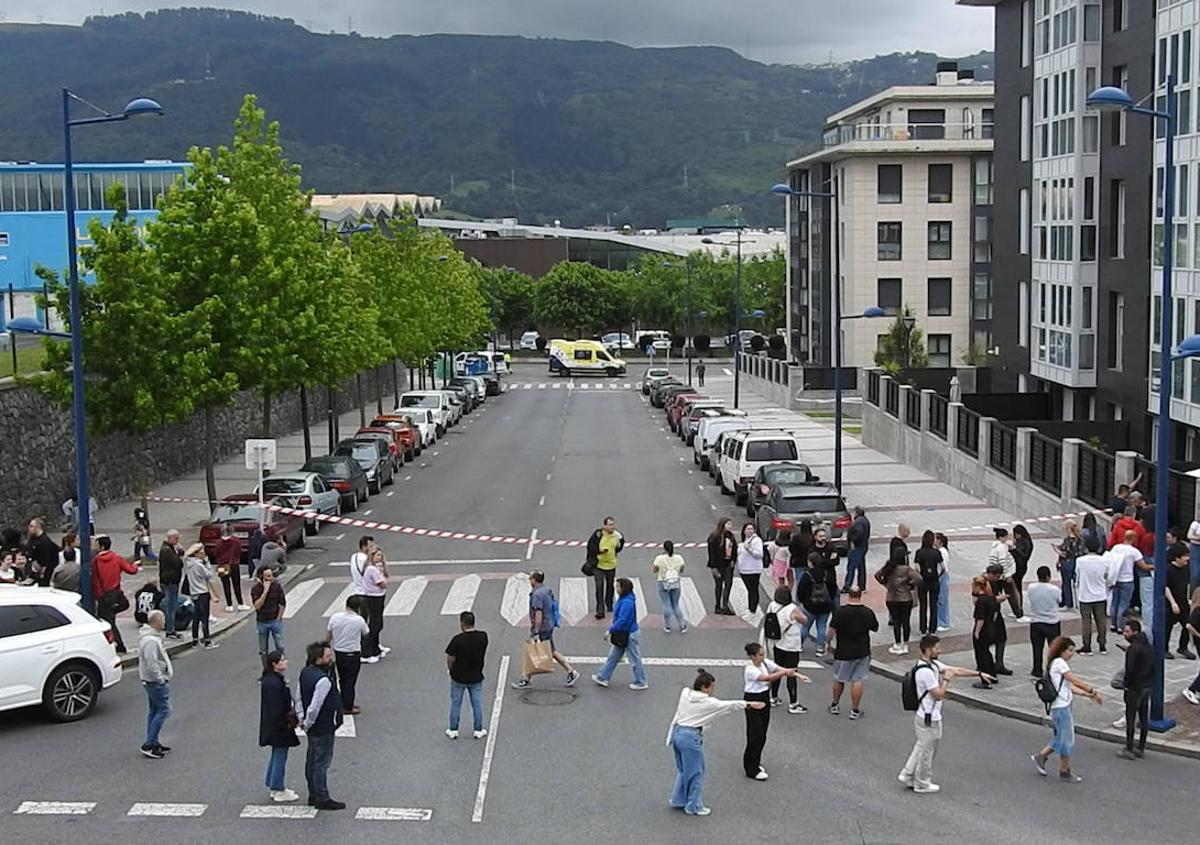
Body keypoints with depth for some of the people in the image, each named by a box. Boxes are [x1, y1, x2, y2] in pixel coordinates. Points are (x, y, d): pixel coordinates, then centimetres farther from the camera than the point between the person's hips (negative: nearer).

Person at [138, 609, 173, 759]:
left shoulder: (151, 636, 10)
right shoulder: (150, 641, -24)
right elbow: (151, 664, -28)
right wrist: (161, 679, -18)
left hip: (152, 681, 11)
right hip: (156, 681, -11)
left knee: (154, 711, 16)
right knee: (163, 710, -6)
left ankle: (153, 743, 24)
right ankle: (149, 745, -6)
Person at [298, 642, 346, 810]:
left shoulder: (305, 672, 2)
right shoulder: (323, 680, -28)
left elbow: (299, 697, 9)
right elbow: (314, 707, -28)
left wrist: (301, 717, 8)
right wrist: (308, 723, -14)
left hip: (313, 727, 9)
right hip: (323, 728, -9)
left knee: (312, 761, 18)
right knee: (322, 762, 1)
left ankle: (313, 795, 30)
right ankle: (322, 798, 10)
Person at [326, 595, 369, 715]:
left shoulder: (335, 617, -9)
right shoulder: (359, 620, -17)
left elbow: (327, 637, 0)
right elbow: (365, 633, 3)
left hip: (338, 652, 4)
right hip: (353, 654, -4)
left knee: (342, 679, 19)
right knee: (351, 681, 7)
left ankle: (345, 704, 30)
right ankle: (348, 707, 11)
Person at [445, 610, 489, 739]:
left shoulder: (457, 639, -25)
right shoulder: (483, 637, -13)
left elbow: (450, 659, -15)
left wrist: (450, 670, 4)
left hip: (458, 677, -3)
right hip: (476, 677, 3)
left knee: (455, 704, 15)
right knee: (477, 704, 16)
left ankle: (453, 730, 25)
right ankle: (478, 730, 24)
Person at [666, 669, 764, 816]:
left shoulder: (685, 693, 2)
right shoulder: (706, 702, -16)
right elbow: (729, 705, -10)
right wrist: (750, 704, -1)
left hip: (677, 733, 8)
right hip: (690, 737, -8)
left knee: (683, 769, 24)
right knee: (695, 772, 7)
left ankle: (678, 800, 33)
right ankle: (694, 806, 18)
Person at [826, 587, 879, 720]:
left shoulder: (840, 612, -13)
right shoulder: (868, 612, -7)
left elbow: (832, 630, -10)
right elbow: (875, 628, 7)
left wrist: (829, 643, 6)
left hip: (842, 651, 0)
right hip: (862, 652, 0)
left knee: (839, 679, 16)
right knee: (858, 681, 5)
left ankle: (835, 705, 29)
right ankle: (855, 710, 6)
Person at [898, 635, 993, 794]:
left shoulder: (932, 664, 4)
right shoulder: (925, 672, -27)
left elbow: (956, 670, 8)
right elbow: (938, 695, -24)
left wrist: (979, 674, 7)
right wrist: (946, 680, -12)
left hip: (925, 716, 9)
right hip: (928, 719, -9)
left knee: (921, 747, 22)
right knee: (927, 751, 7)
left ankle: (907, 775, 29)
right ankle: (922, 784, 23)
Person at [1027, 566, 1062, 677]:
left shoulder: (1031, 588, -9)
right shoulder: (1054, 589, -15)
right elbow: (1061, 603, 0)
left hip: (1035, 622, 2)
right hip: (1052, 623, -2)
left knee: (1037, 648, 10)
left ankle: (1037, 670, 13)